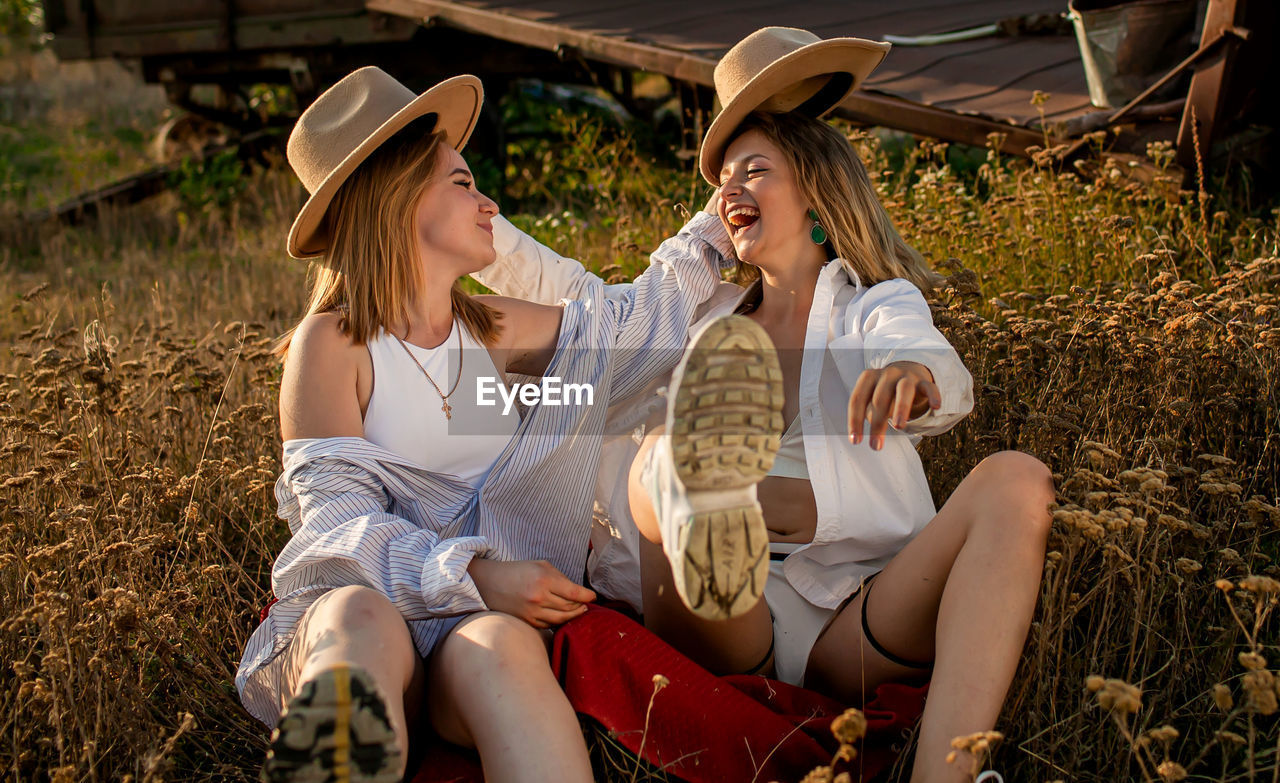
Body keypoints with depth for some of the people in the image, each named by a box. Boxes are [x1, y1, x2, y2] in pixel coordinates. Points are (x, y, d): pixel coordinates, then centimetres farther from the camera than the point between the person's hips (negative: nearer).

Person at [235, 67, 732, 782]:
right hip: (361, 597, -3)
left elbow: (636, 322, 29)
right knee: (359, 619, -40)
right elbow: (341, 519, -9)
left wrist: (714, 230, 31)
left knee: (499, 645, -35)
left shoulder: (491, 329, 16)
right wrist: (475, 575, -22)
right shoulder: (333, 342, -1)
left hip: (481, 615, 4)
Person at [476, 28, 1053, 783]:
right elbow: (557, 290, 24)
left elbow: (948, 381, -8)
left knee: (1016, 480, -26)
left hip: (853, 627, -1)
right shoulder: (705, 321, 27)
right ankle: (704, 501, -67)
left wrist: (910, 374, -33)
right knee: (662, 449, -26)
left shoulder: (877, 306, 16)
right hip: (720, 634, 1)